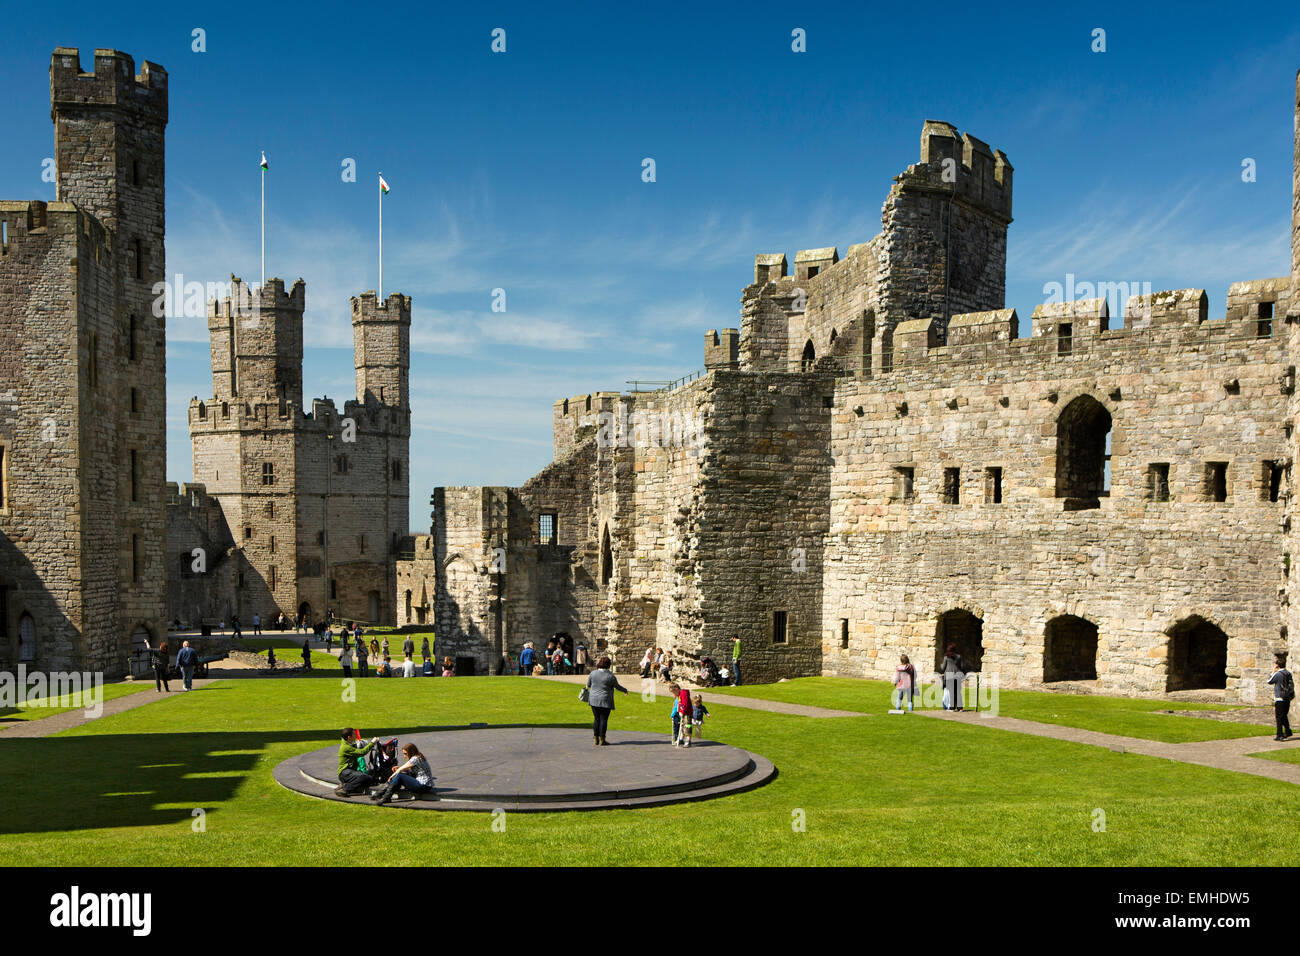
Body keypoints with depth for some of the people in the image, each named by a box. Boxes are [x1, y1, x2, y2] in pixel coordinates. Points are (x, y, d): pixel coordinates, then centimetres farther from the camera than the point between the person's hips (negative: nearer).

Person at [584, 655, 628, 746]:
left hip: (594, 700, 4)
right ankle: (602, 740, 2)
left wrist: (587, 688, 35)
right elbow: (617, 686, 3)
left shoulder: (593, 673, -3)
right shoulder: (611, 676, -11)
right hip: (605, 701, -4)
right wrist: (625, 690, 22)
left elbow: (588, 684, 10)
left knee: (596, 719, 10)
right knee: (603, 719, 2)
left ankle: (596, 739, 11)